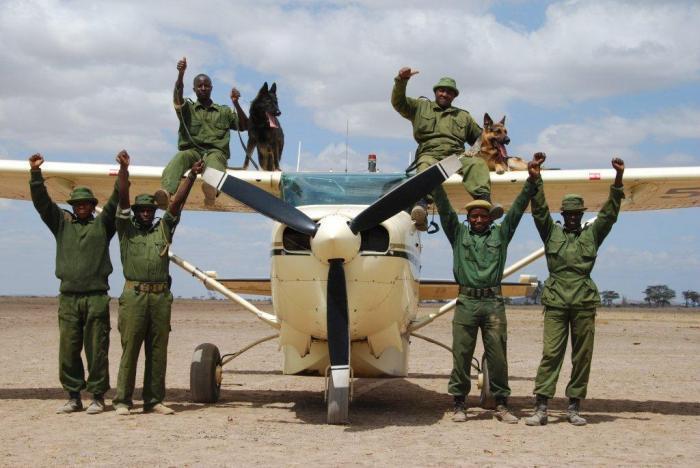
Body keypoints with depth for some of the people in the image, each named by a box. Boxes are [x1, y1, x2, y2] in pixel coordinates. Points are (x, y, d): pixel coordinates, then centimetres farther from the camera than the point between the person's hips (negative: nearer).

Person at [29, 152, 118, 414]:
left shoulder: (102, 224, 12)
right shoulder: (62, 223, 17)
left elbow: (117, 201, 1)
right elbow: (42, 202, 10)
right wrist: (35, 173, -1)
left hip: (96, 297, -2)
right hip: (68, 297, 2)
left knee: (97, 350, -2)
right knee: (68, 351, 1)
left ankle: (97, 397, 4)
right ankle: (73, 397, 9)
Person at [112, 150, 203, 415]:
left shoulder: (163, 229, 16)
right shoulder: (126, 229, 10)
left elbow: (177, 202, 8)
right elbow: (123, 200, -3)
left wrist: (192, 176, -1)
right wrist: (124, 171, -16)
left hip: (161, 296, 3)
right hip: (134, 296, -3)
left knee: (158, 352, 5)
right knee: (129, 350, -2)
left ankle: (153, 401, 11)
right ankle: (122, 401, 2)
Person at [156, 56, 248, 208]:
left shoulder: (224, 111, 24)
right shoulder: (187, 108, 20)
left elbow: (244, 127, 14)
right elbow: (177, 97, -2)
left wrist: (236, 104, -1)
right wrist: (181, 74, -22)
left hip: (215, 152, 0)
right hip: (191, 150, 0)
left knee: (213, 159, -38)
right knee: (180, 157, -36)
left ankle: (211, 189, -73)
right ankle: (166, 192, -63)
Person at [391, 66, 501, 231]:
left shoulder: (463, 116, 32)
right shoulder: (420, 107, 26)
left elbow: (480, 137, 33)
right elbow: (398, 102, 14)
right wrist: (401, 81, -3)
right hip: (429, 154, -2)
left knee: (478, 164, -31)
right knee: (426, 168, -40)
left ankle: (485, 201, -50)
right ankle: (421, 205, -63)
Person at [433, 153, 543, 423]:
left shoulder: (500, 234, 14)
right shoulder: (458, 234, 13)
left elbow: (518, 208, 9)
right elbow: (444, 208, 5)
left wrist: (531, 181, 1)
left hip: (493, 303, 0)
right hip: (466, 302, 0)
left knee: (497, 357, 1)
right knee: (461, 356, 1)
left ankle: (501, 405, 7)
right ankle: (459, 405, 9)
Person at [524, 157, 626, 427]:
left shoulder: (592, 234, 14)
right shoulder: (551, 233, 12)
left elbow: (609, 213, 6)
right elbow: (540, 210, 2)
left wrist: (619, 178, -3)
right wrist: (536, 179, -8)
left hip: (584, 302, 2)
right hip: (556, 301, -2)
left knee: (582, 356, 3)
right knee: (551, 354, -7)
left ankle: (574, 407, 11)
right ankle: (541, 408, -9)